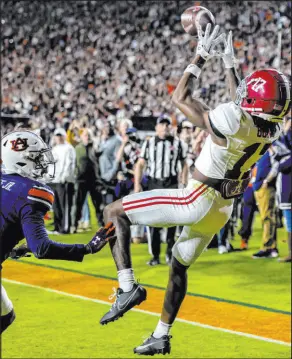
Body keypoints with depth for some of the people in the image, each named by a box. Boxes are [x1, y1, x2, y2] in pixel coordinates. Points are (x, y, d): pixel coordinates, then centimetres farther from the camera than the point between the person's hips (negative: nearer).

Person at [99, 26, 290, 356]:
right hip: (223, 209, 8)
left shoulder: (230, 120, -26)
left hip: (198, 201, -8)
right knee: (179, 264, 26)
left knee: (114, 212, 0)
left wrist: (200, 57, -4)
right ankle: (161, 337, 34)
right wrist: (229, 63, 25)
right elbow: (243, 106, 19)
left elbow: (180, 98, -11)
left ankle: (127, 287, -10)